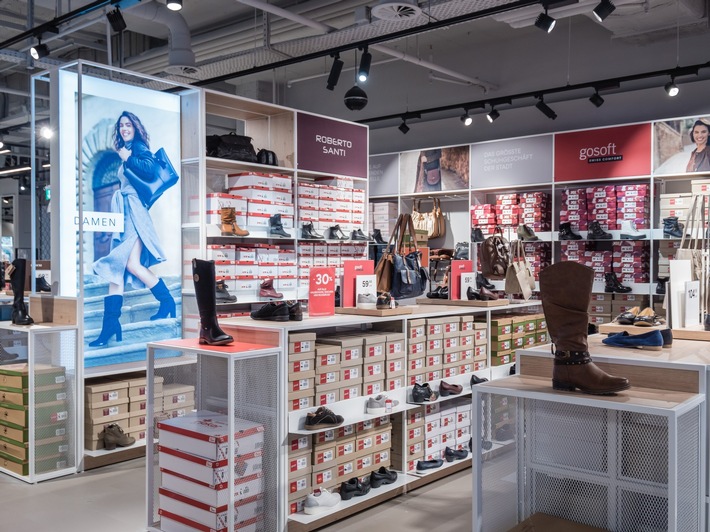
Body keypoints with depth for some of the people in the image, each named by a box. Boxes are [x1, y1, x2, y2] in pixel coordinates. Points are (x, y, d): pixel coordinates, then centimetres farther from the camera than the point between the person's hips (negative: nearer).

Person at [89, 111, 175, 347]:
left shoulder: (139, 147, 0)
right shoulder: (125, 152, 24)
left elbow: (149, 170, -19)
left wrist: (128, 158, -9)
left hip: (134, 212, -8)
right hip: (122, 213, 9)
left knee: (132, 264, -18)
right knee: (114, 266, -2)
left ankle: (167, 301, 0)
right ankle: (110, 324, -5)